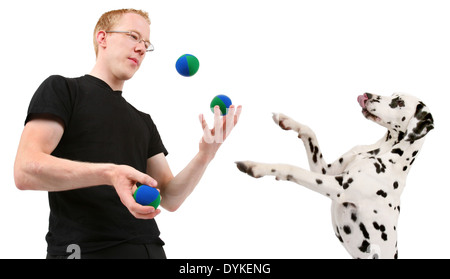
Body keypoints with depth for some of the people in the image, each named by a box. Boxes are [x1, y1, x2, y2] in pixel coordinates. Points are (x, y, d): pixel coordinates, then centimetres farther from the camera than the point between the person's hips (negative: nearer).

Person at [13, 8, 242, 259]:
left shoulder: (144, 121, 20)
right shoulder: (61, 88, 3)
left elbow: (170, 199, 12)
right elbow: (25, 172, -11)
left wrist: (205, 155, -5)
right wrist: (109, 174, -24)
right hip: (82, 249, -5)